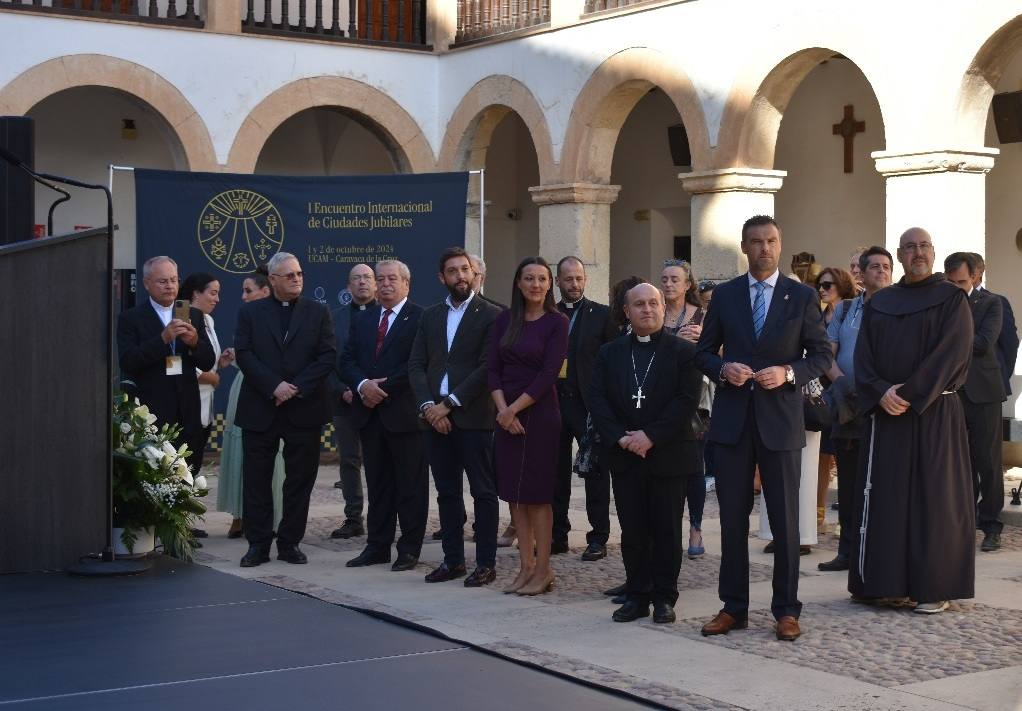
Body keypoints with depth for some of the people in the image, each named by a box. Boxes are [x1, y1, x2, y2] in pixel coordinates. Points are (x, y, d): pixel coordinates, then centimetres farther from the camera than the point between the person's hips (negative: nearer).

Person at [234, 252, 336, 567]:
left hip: (304, 408, 1)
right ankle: (258, 544, 9)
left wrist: (297, 387, -12)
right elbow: (244, 354, -3)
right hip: (260, 409, 0)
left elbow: (328, 355, -1)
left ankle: (290, 542, 13)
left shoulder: (318, 312, 7)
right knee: (257, 480, 2)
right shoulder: (250, 312, 7)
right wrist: (274, 386, -14)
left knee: (300, 479, 4)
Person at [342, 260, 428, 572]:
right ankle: (378, 546, 17)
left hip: (405, 413, -6)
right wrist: (363, 385, -11)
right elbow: (347, 361, 9)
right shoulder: (361, 319, 15)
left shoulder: (420, 318, -5)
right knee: (377, 484, 11)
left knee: (410, 484, 2)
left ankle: (410, 548, 8)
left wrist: (383, 386, -15)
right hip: (370, 413, 6)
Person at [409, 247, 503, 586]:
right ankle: (453, 559, 18)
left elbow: (487, 368, -10)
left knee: (483, 492, 1)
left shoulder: (491, 315, -3)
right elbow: (416, 364, 9)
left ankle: (486, 563, 6)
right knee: (447, 492, 10)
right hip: (435, 417, 5)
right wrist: (428, 405, -7)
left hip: (473, 417, -5)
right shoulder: (430, 316, 14)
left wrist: (449, 404, -13)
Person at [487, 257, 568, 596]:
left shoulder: (557, 322, -5)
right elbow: (492, 367, 4)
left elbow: (549, 373, -12)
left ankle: (542, 570, 7)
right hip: (506, 416, 5)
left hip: (539, 415, -5)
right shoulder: (505, 320, 8)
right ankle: (526, 566, 14)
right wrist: (502, 409, -10)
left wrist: (515, 409, -13)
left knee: (537, 494, -1)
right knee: (514, 493, 7)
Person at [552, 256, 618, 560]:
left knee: (596, 471, 2)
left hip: (590, 403, -3)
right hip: (554, 400, 3)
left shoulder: (601, 314, 1)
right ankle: (558, 535, 16)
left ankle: (598, 538, 7)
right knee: (556, 470, 8)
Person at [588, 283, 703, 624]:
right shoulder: (610, 353, 10)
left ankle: (664, 597, 12)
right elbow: (598, 400, 2)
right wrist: (620, 437, -13)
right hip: (625, 456, 3)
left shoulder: (684, 351, 0)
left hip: (668, 455, -2)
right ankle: (637, 595, 13)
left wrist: (651, 436, -17)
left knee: (667, 530, 3)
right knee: (633, 530, 5)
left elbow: (687, 401, -10)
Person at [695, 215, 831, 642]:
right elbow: (704, 352, 11)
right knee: (732, 518, 7)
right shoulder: (724, 295, 7)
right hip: (732, 419, 2)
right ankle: (733, 607, 15)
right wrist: (723, 368, -10)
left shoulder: (802, 296, 2)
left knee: (785, 521, 2)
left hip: (780, 419, -2)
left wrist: (788, 373, -14)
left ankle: (786, 610, 11)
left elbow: (821, 355, 3)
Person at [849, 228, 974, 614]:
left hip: (935, 413, -4)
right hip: (886, 412, 4)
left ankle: (935, 587, 3)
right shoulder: (878, 303, 11)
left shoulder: (951, 299, 0)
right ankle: (886, 581, 10)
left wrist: (910, 394, -17)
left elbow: (951, 353, -11)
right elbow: (863, 355, 5)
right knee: (884, 495, 3)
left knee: (934, 496, -2)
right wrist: (881, 392, -13)